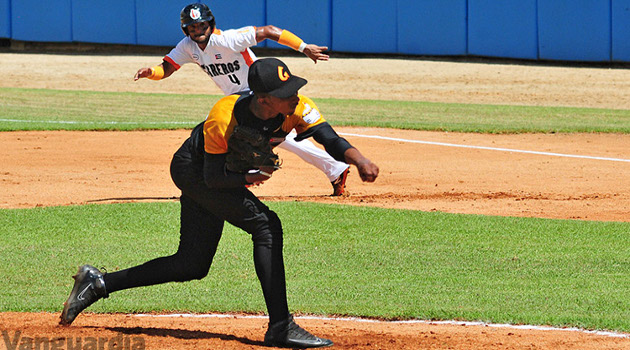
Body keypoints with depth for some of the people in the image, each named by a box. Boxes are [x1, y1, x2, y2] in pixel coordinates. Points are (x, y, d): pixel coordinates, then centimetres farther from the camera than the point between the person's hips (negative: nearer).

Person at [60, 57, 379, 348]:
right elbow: (214, 177, -25)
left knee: (192, 266, 12)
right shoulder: (223, 118, -34)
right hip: (193, 170, -7)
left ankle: (98, 283, 21)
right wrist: (250, 177, -38)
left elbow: (332, 140, -35)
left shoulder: (297, 109, -23)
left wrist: (359, 160, -54)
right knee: (266, 225, -23)